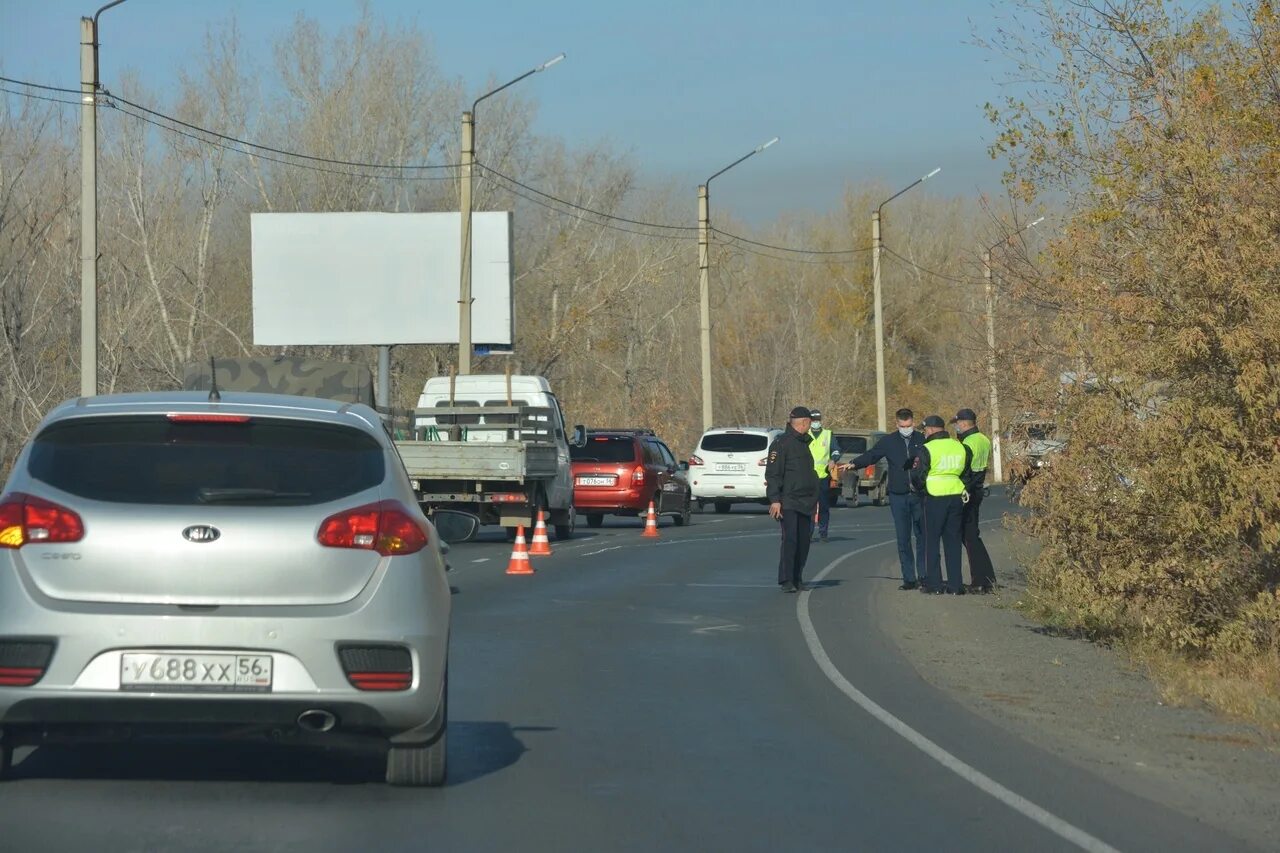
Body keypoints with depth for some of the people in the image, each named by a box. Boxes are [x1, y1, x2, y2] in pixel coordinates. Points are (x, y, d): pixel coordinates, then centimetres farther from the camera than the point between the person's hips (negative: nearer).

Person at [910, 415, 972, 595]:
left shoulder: (927, 449, -10)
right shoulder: (960, 447, 6)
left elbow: (917, 475, -6)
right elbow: (967, 473, 15)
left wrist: (922, 487, 14)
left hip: (935, 498, -5)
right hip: (957, 496, 5)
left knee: (932, 541, 5)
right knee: (953, 540, 10)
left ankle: (934, 583, 4)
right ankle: (955, 585, 8)